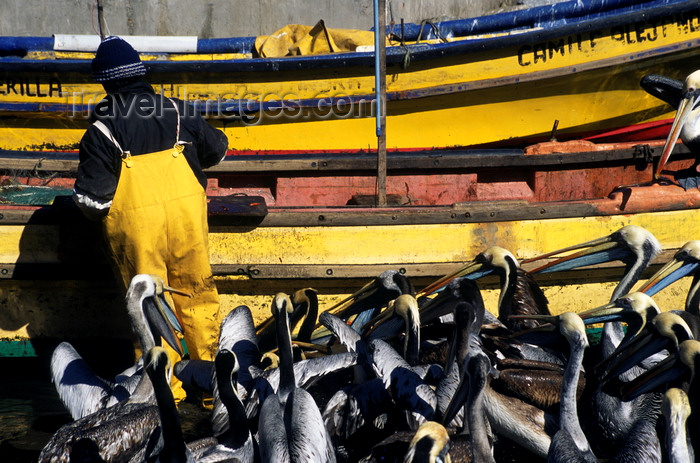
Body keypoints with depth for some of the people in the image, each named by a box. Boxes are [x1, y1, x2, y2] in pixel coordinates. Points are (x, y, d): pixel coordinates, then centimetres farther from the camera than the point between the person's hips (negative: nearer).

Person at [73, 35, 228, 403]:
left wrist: (100, 215, 12)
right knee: (197, 294, 15)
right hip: (186, 211, 3)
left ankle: (167, 387, 15)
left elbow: (90, 197, -11)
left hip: (135, 224, -3)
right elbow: (217, 149, 19)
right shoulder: (177, 112, 4)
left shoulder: (102, 129, -7)